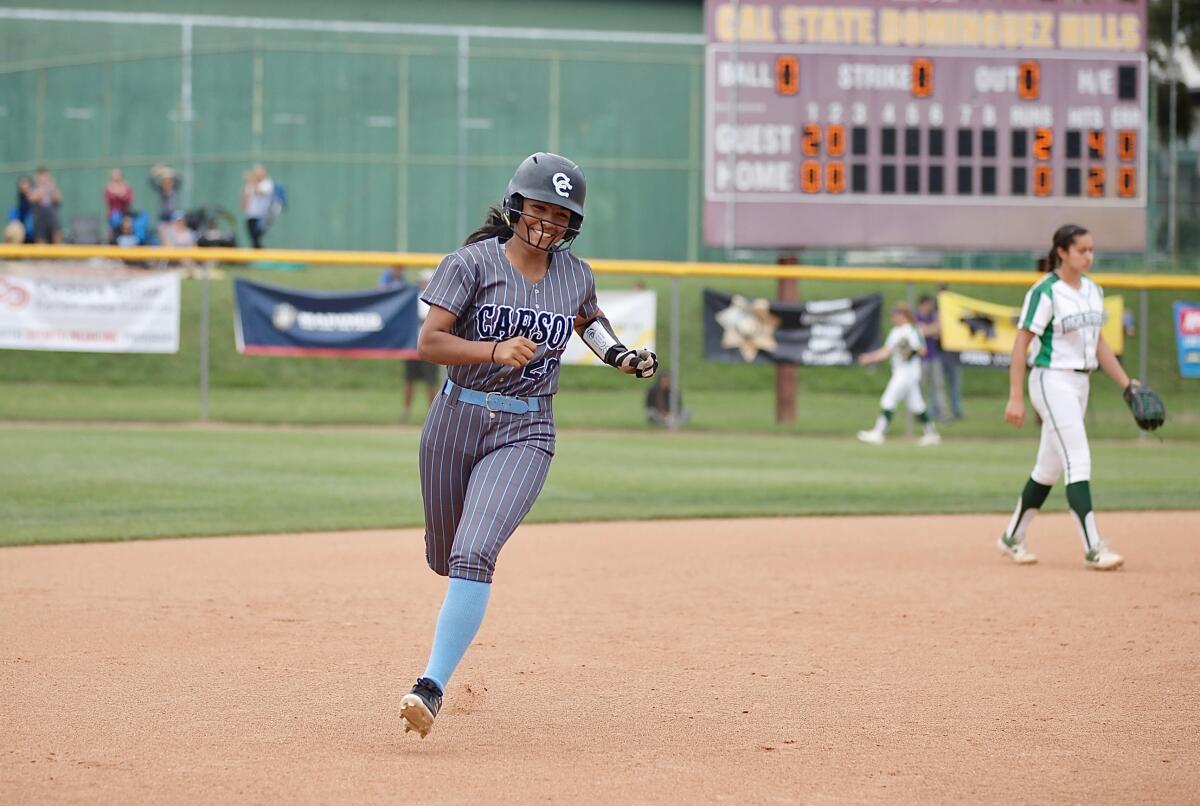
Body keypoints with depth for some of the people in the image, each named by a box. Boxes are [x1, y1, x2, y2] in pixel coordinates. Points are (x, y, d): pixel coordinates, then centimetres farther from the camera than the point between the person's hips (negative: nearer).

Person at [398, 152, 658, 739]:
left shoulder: (576, 277, 4)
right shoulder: (473, 263, -9)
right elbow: (428, 342, -18)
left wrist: (619, 354, 10)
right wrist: (495, 350, -32)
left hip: (525, 433, 0)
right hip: (455, 421, 0)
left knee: (473, 557, -20)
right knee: (443, 559, 17)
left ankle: (432, 686, -22)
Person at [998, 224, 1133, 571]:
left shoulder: (1093, 290, 10)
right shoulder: (1045, 292, -13)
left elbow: (1098, 342, 18)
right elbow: (1021, 343, -14)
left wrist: (1126, 383, 12)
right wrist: (1016, 397, -18)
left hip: (1080, 383, 8)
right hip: (1052, 382, -8)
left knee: (1050, 467, 13)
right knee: (1079, 461, -15)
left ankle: (1013, 538, 26)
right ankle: (1093, 549, -17)